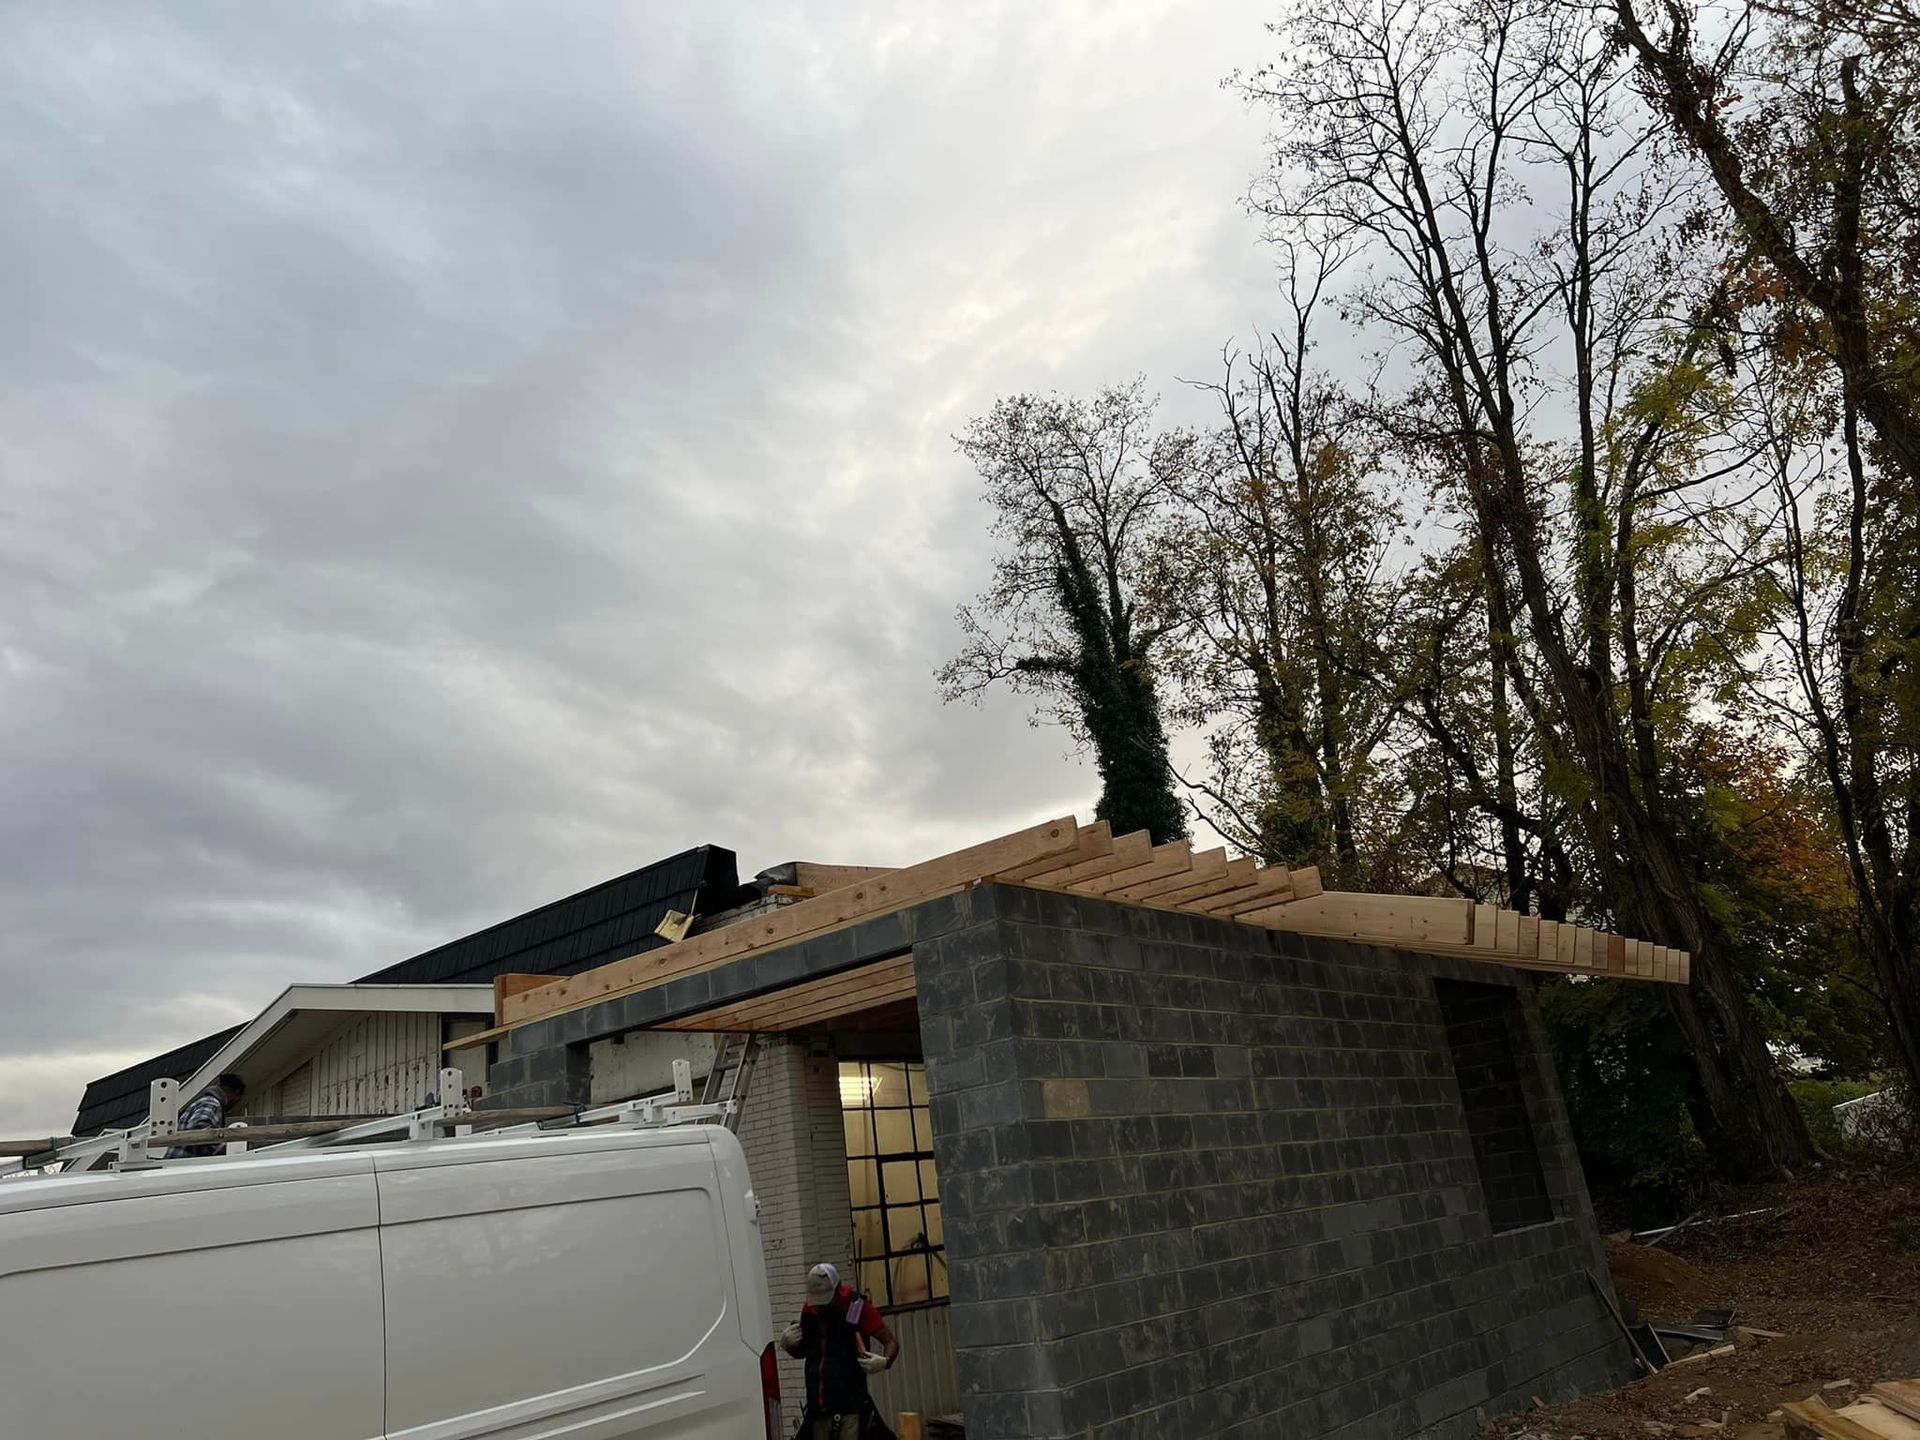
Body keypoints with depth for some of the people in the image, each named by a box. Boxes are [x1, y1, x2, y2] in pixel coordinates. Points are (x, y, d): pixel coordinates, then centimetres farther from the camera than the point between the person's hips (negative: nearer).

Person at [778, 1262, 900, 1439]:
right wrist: (787, 1344, 5)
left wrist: (884, 1361, -24)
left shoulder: (858, 1307, -5)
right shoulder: (809, 1311, 10)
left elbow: (891, 1342, -3)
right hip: (818, 1411, 6)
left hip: (850, 1408, -5)